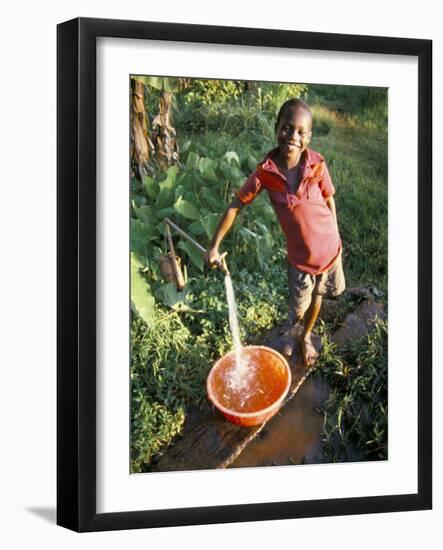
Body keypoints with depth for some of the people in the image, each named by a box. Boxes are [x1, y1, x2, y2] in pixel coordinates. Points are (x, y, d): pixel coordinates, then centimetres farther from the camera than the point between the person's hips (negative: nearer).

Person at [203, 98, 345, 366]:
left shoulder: (317, 164, -20)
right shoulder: (265, 172, -21)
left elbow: (329, 200, -4)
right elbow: (235, 206, -11)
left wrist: (335, 239, 6)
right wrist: (214, 246, -9)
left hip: (329, 248, 1)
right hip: (300, 256, -1)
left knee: (317, 296, 23)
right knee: (298, 308, 15)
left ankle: (306, 337, 52)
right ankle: (291, 334, 50)